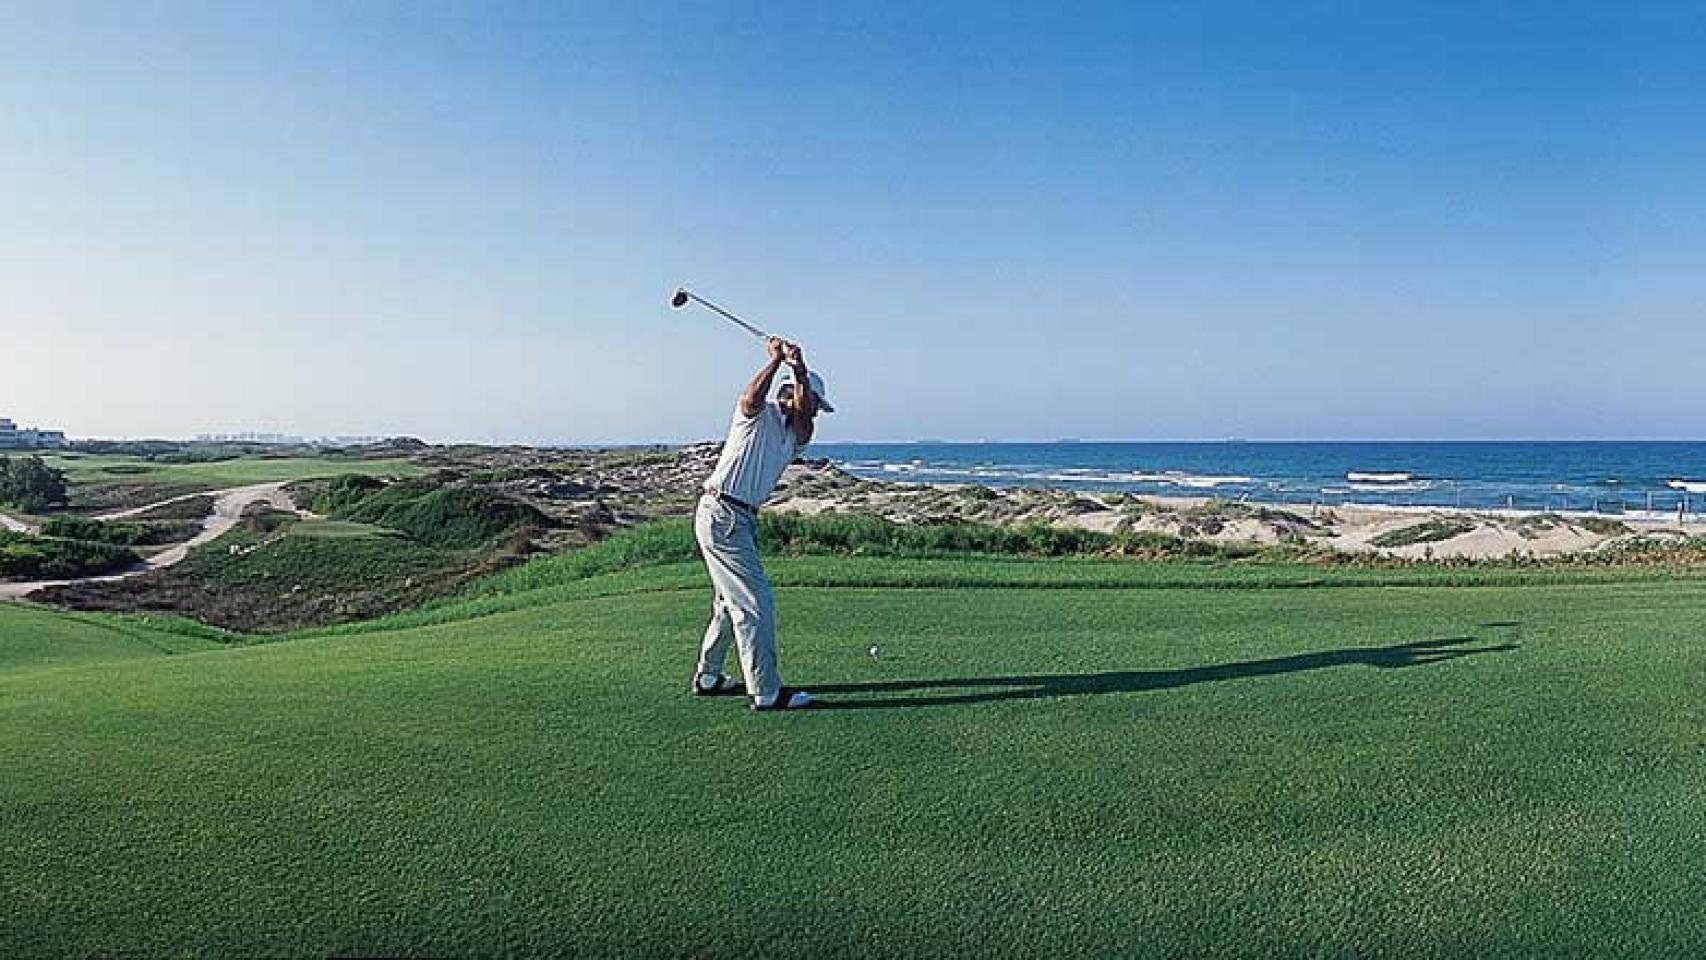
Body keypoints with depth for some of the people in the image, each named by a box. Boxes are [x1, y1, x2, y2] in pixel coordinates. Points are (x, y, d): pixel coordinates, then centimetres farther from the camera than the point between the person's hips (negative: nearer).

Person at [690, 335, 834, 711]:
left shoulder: (796, 434, 15)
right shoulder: (759, 416, -3)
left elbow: (802, 413, -7)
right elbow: (751, 398, -28)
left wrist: (799, 369, -22)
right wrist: (776, 359, -31)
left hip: (741, 519, 9)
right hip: (721, 514, -9)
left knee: (730, 602, 19)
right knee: (755, 600, -10)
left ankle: (707, 676, 33)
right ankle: (766, 692, -6)